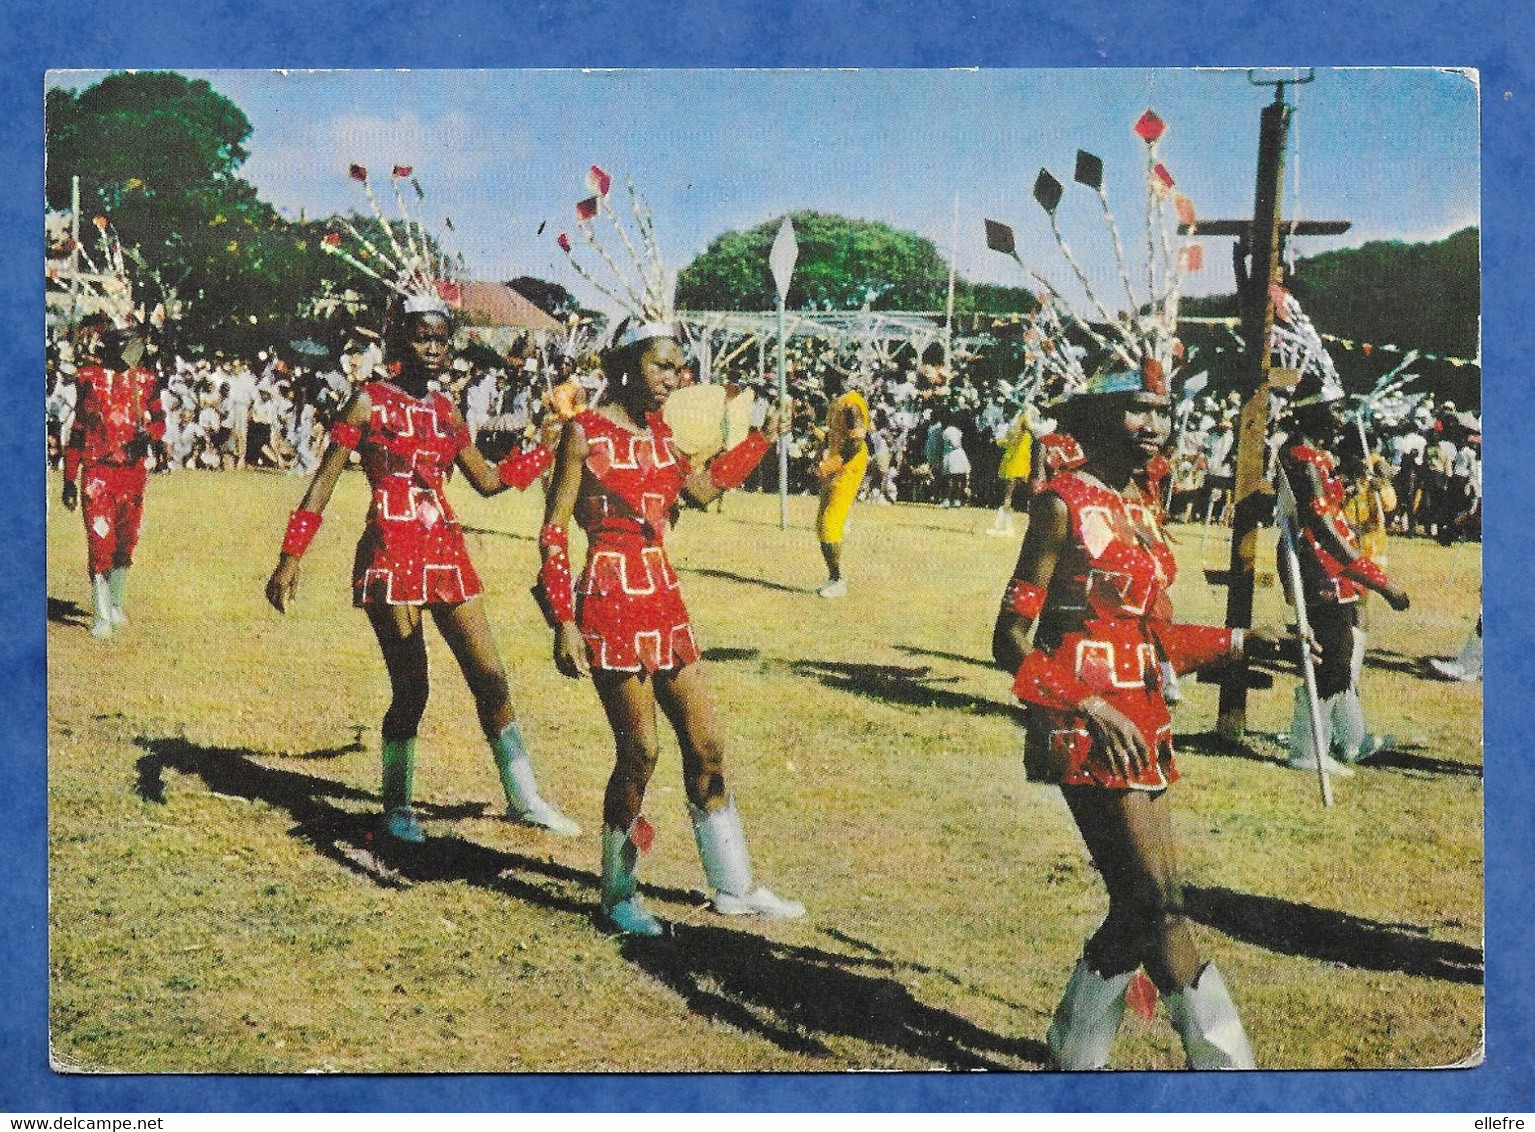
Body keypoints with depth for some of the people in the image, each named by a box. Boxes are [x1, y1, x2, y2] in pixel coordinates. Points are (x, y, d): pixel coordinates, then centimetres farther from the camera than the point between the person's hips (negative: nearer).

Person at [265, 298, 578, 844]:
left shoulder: (445, 409, 13)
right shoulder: (370, 402, -3)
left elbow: (488, 480, 21)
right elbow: (323, 483, -5)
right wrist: (289, 558, -12)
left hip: (445, 551, 5)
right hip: (390, 553, -5)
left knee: (491, 678, 4)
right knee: (411, 690, -3)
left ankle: (524, 798, 16)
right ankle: (396, 807, 17)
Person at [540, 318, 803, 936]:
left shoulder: (659, 432, 12)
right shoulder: (584, 432, -7)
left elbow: (703, 488, 27)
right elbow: (554, 530, -9)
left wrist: (762, 438, 23)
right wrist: (563, 622, -14)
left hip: (664, 600, 7)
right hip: (611, 601, -7)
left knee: (705, 746, 9)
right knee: (639, 752, -5)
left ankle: (734, 886, 22)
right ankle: (618, 896, 14)